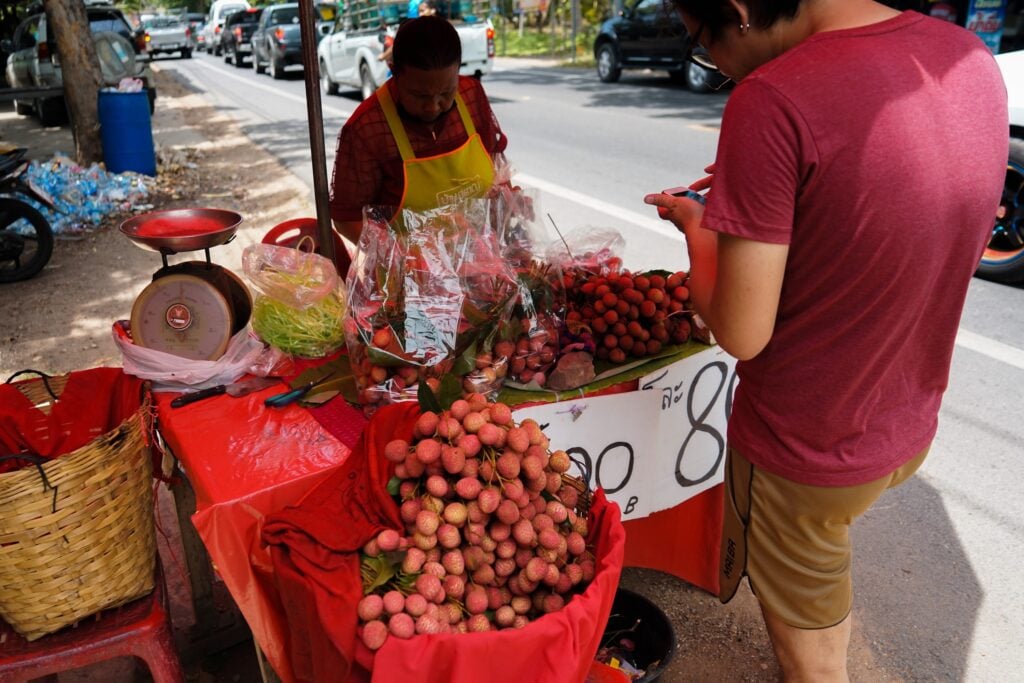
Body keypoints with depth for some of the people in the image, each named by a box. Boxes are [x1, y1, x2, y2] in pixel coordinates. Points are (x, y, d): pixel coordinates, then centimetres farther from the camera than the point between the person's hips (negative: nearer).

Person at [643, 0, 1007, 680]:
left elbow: (741, 332, -24)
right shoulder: (973, 58, -4)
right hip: (911, 427, 8)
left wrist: (696, 228, -6)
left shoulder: (772, 101, -28)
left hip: (800, 448, -7)